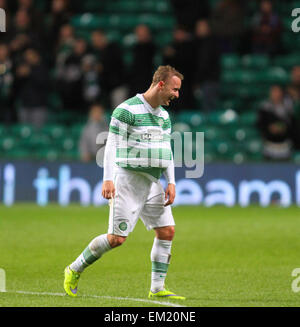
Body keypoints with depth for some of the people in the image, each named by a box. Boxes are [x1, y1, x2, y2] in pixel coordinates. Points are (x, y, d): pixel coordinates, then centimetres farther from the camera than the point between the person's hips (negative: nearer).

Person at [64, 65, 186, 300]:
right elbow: (112, 145, -13)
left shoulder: (164, 115, 14)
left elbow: (167, 150, 18)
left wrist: (171, 182, 8)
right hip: (128, 180, -7)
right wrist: (108, 179, -20)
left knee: (167, 231, -2)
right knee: (117, 238, -8)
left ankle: (158, 288, 4)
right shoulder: (127, 110, -10)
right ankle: (74, 270, 11)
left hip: (153, 182, 7)